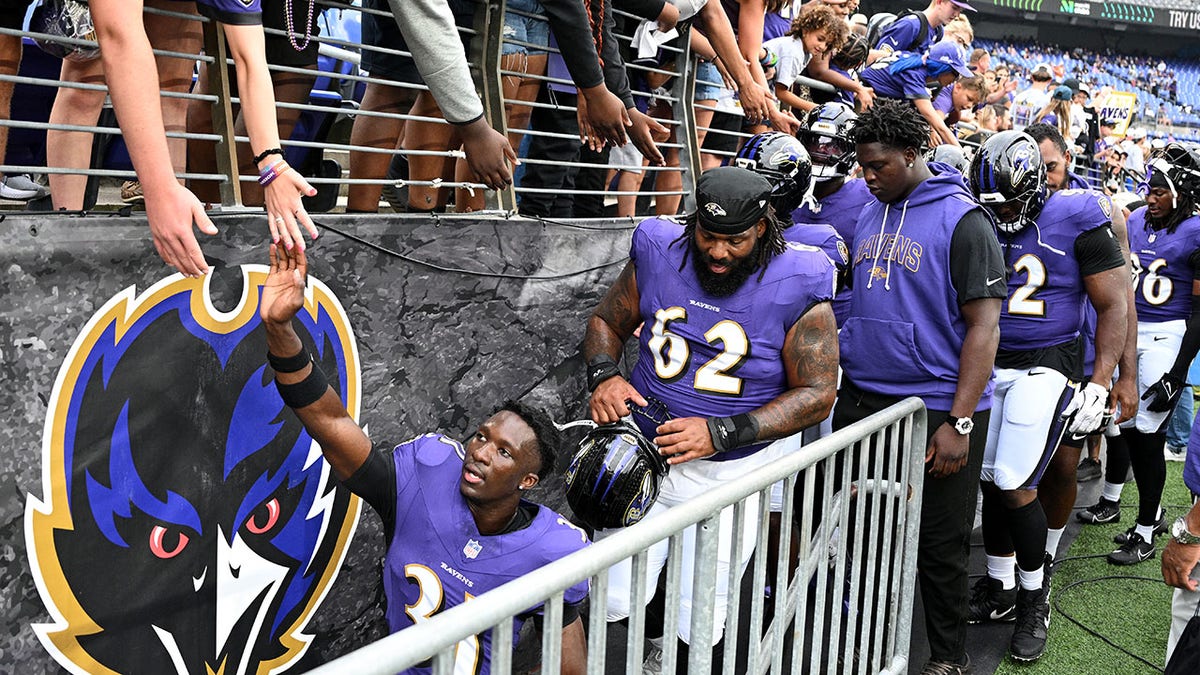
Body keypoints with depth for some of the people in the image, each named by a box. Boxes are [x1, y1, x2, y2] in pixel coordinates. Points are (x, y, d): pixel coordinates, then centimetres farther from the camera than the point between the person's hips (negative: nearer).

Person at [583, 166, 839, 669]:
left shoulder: (794, 288, -13)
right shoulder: (659, 253, -4)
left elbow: (816, 394, -10)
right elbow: (606, 321, 10)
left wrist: (720, 433, -21)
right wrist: (604, 376, -12)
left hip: (730, 472, -2)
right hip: (644, 454, 3)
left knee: (698, 632, 1)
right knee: (610, 605, -2)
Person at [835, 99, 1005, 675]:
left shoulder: (961, 219, -9)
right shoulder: (868, 215, 10)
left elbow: (983, 327, -13)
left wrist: (959, 422, -18)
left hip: (936, 407, -6)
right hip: (861, 400, 6)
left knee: (939, 546, 6)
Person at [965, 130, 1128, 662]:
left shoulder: (1077, 220, -9)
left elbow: (1113, 307, -7)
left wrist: (1099, 384, -12)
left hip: (1045, 367, -5)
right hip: (990, 365, 5)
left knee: (1014, 484, -8)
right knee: (990, 480, 7)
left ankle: (1034, 597, 12)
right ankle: (1000, 589, 23)